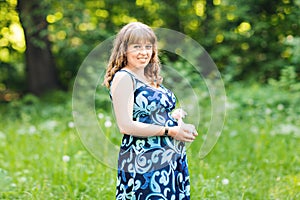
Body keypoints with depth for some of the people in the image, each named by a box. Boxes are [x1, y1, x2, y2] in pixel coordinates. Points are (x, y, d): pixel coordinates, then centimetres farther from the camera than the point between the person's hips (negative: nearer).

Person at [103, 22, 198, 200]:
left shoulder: (151, 78, 17)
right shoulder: (123, 78, -8)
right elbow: (125, 126, -17)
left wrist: (182, 127, 4)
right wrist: (170, 131, -15)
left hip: (172, 160, 8)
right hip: (144, 164, -8)